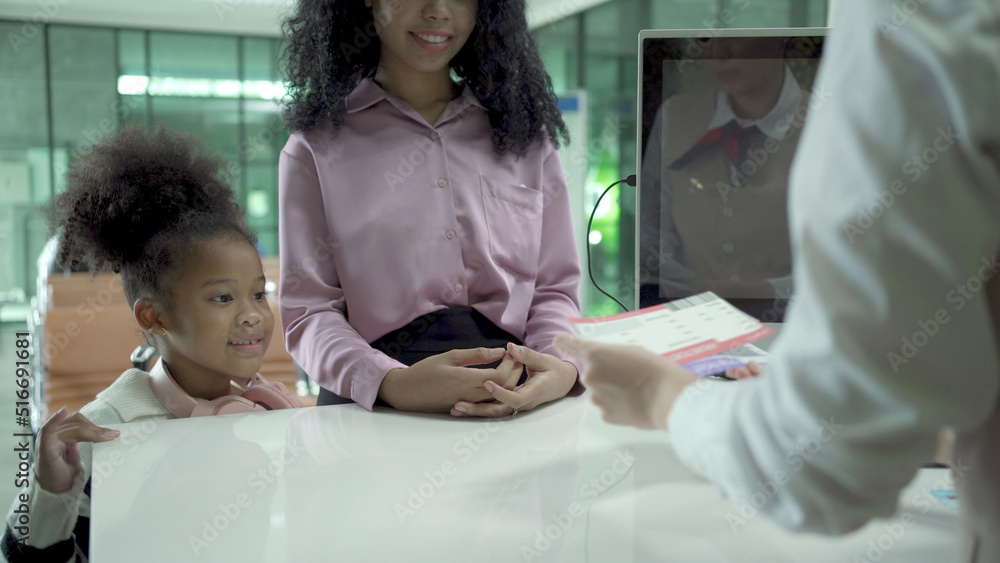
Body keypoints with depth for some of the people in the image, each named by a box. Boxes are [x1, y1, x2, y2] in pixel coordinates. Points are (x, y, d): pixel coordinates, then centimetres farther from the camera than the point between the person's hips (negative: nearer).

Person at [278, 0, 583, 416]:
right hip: (373, 412, -1)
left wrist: (561, 368, -9)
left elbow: (555, 288, 15)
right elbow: (308, 309, 3)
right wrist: (392, 383, -19)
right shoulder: (318, 146, 11)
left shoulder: (527, 133, 18)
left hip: (516, 406, 2)